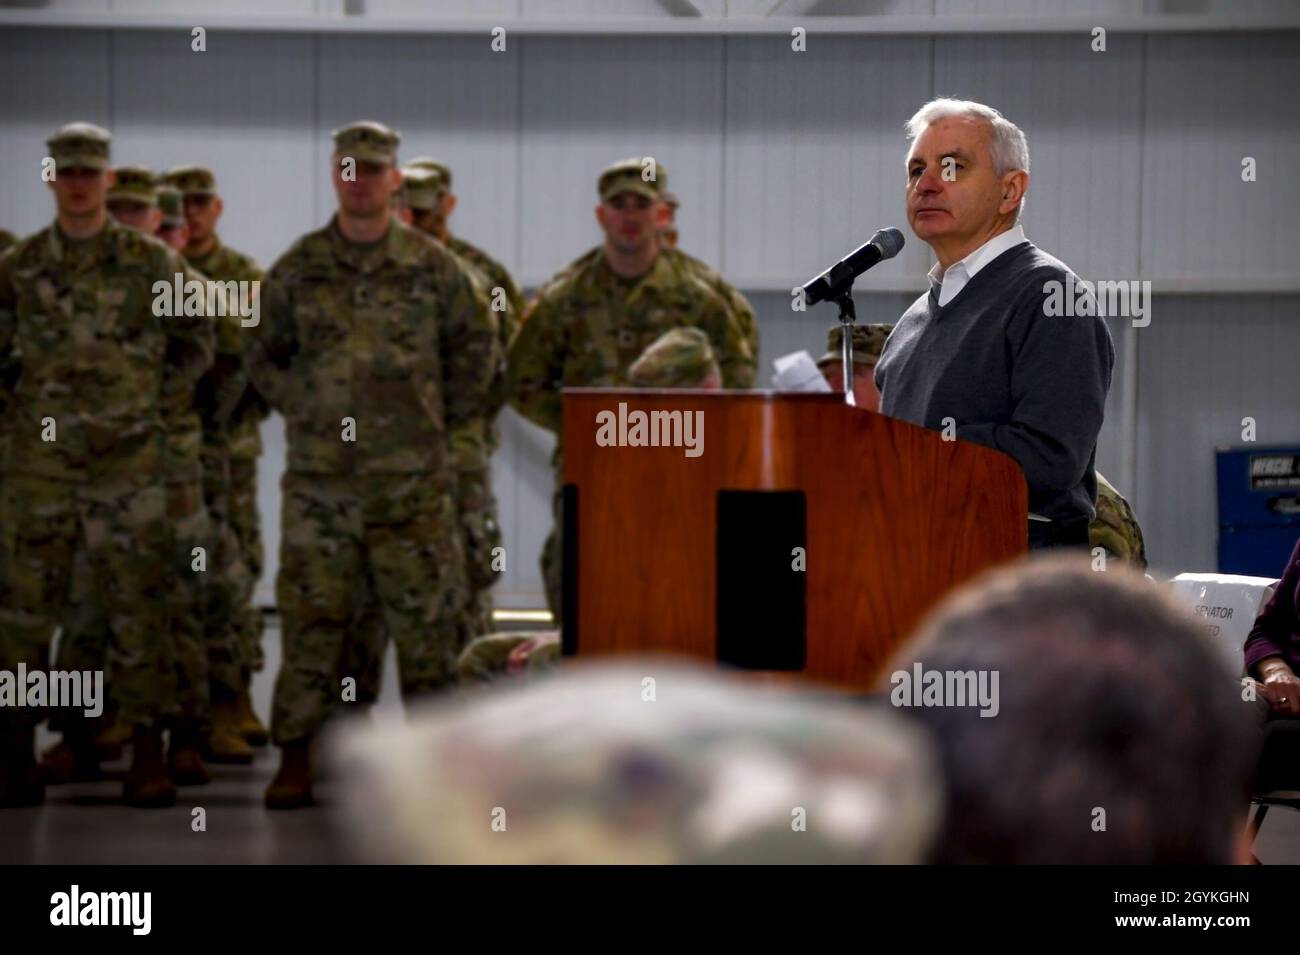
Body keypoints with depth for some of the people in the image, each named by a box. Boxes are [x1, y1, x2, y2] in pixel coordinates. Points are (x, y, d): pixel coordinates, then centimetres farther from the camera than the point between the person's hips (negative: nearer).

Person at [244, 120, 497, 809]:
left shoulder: (431, 267, 3)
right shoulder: (298, 269, 5)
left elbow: (476, 346, 12)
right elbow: (261, 351, 16)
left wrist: (446, 416, 8)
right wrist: (299, 409, 7)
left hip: (412, 476, -1)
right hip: (320, 475, 1)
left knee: (425, 617, 2)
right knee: (310, 617, 1)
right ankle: (295, 759, 7)